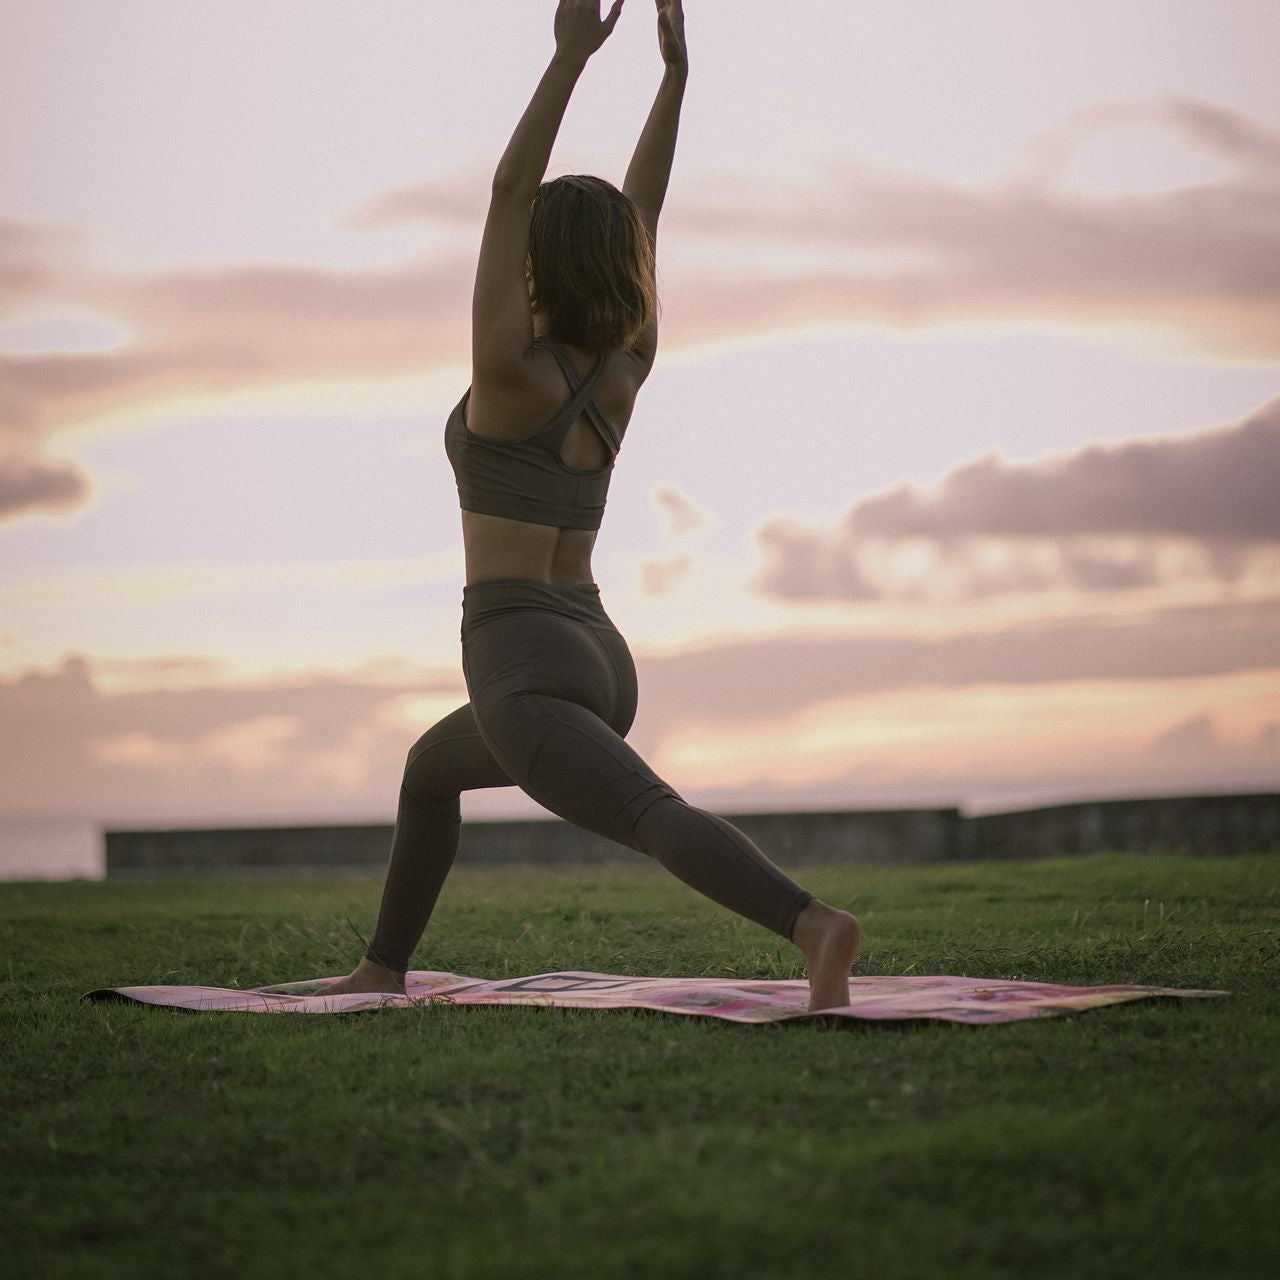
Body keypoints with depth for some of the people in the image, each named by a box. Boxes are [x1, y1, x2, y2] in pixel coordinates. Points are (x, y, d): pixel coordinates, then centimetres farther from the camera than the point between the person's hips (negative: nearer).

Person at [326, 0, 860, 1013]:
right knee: (429, 769, 34)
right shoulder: (624, 368, 6)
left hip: (527, 670, -9)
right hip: (601, 669, 9)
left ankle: (815, 925, -48)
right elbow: (642, 218, 13)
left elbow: (508, 189, -13)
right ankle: (384, 968, 41)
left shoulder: (512, 371, -10)